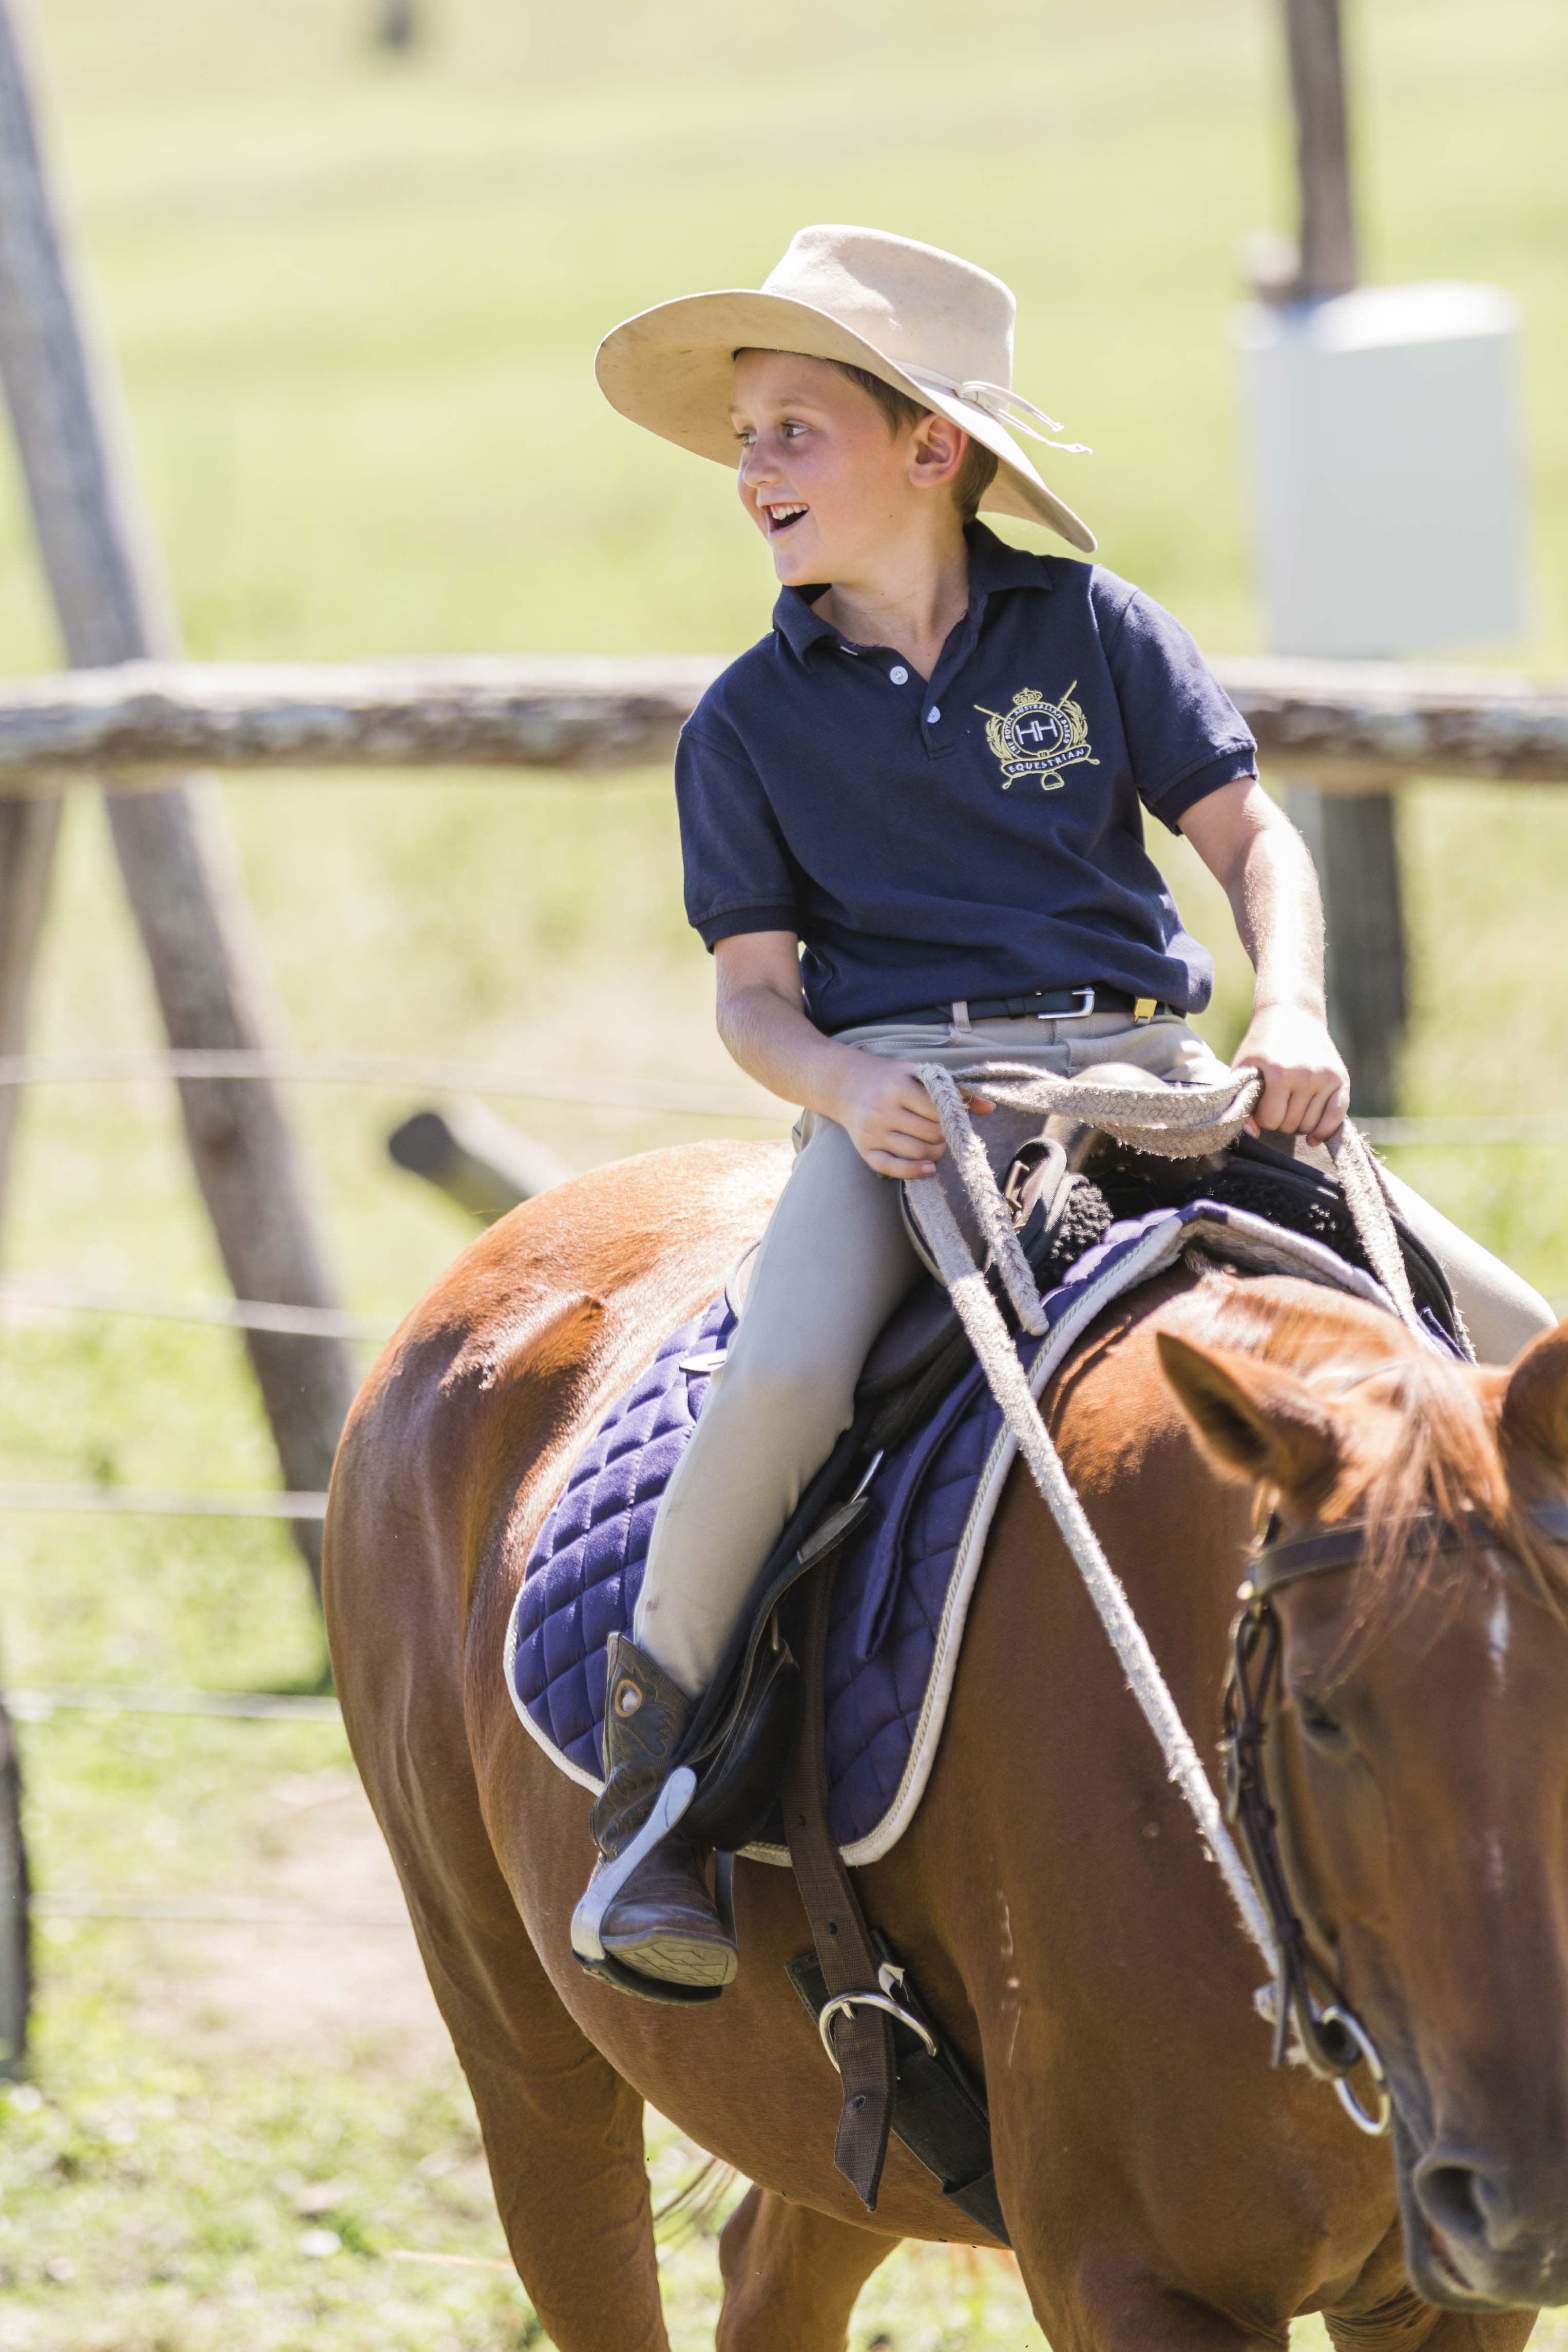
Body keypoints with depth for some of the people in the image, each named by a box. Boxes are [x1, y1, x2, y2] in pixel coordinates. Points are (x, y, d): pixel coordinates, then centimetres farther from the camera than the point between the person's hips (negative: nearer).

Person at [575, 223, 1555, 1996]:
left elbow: (1248, 832, 7)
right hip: (896, 1086, -2)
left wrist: (1289, 1012, -11)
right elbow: (752, 988, 4)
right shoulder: (754, 720, 6)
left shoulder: (1087, 628, 8)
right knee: (784, 1374, -34)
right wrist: (842, 1082, -18)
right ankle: (653, 1751, -17)